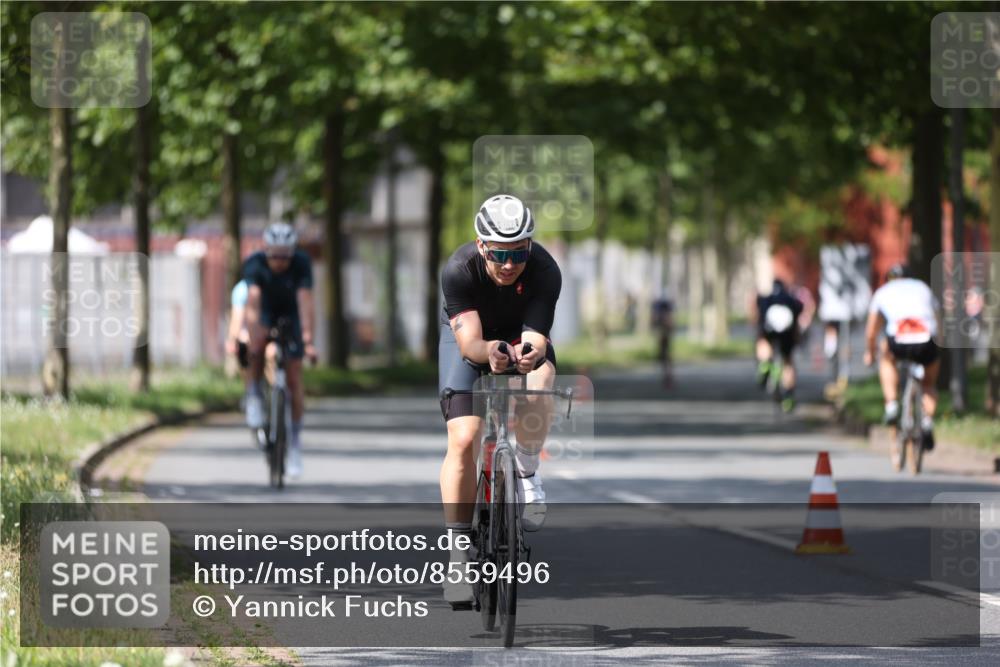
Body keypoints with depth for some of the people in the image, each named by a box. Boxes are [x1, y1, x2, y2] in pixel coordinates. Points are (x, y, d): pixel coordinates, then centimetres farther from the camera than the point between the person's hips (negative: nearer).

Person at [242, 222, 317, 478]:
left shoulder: (301, 263, -29)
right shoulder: (254, 264, -30)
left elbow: (305, 302, -37)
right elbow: (252, 302, -39)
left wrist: (308, 341, -46)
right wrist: (253, 340, -49)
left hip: (291, 314, 0)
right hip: (265, 312, 0)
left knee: (294, 378, -6)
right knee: (257, 346, -35)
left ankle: (295, 440, 4)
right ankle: (254, 398, -15)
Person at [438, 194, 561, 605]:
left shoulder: (545, 272, -31)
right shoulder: (459, 270, -33)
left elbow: (536, 337, -35)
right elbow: (469, 341, -37)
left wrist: (529, 352, -59)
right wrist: (489, 351, -60)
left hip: (522, 338, 0)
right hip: (468, 340, 0)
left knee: (540, 381, -35)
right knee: (463, 439, -16)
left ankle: (527, 472, -11)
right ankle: (459, 548, -5)